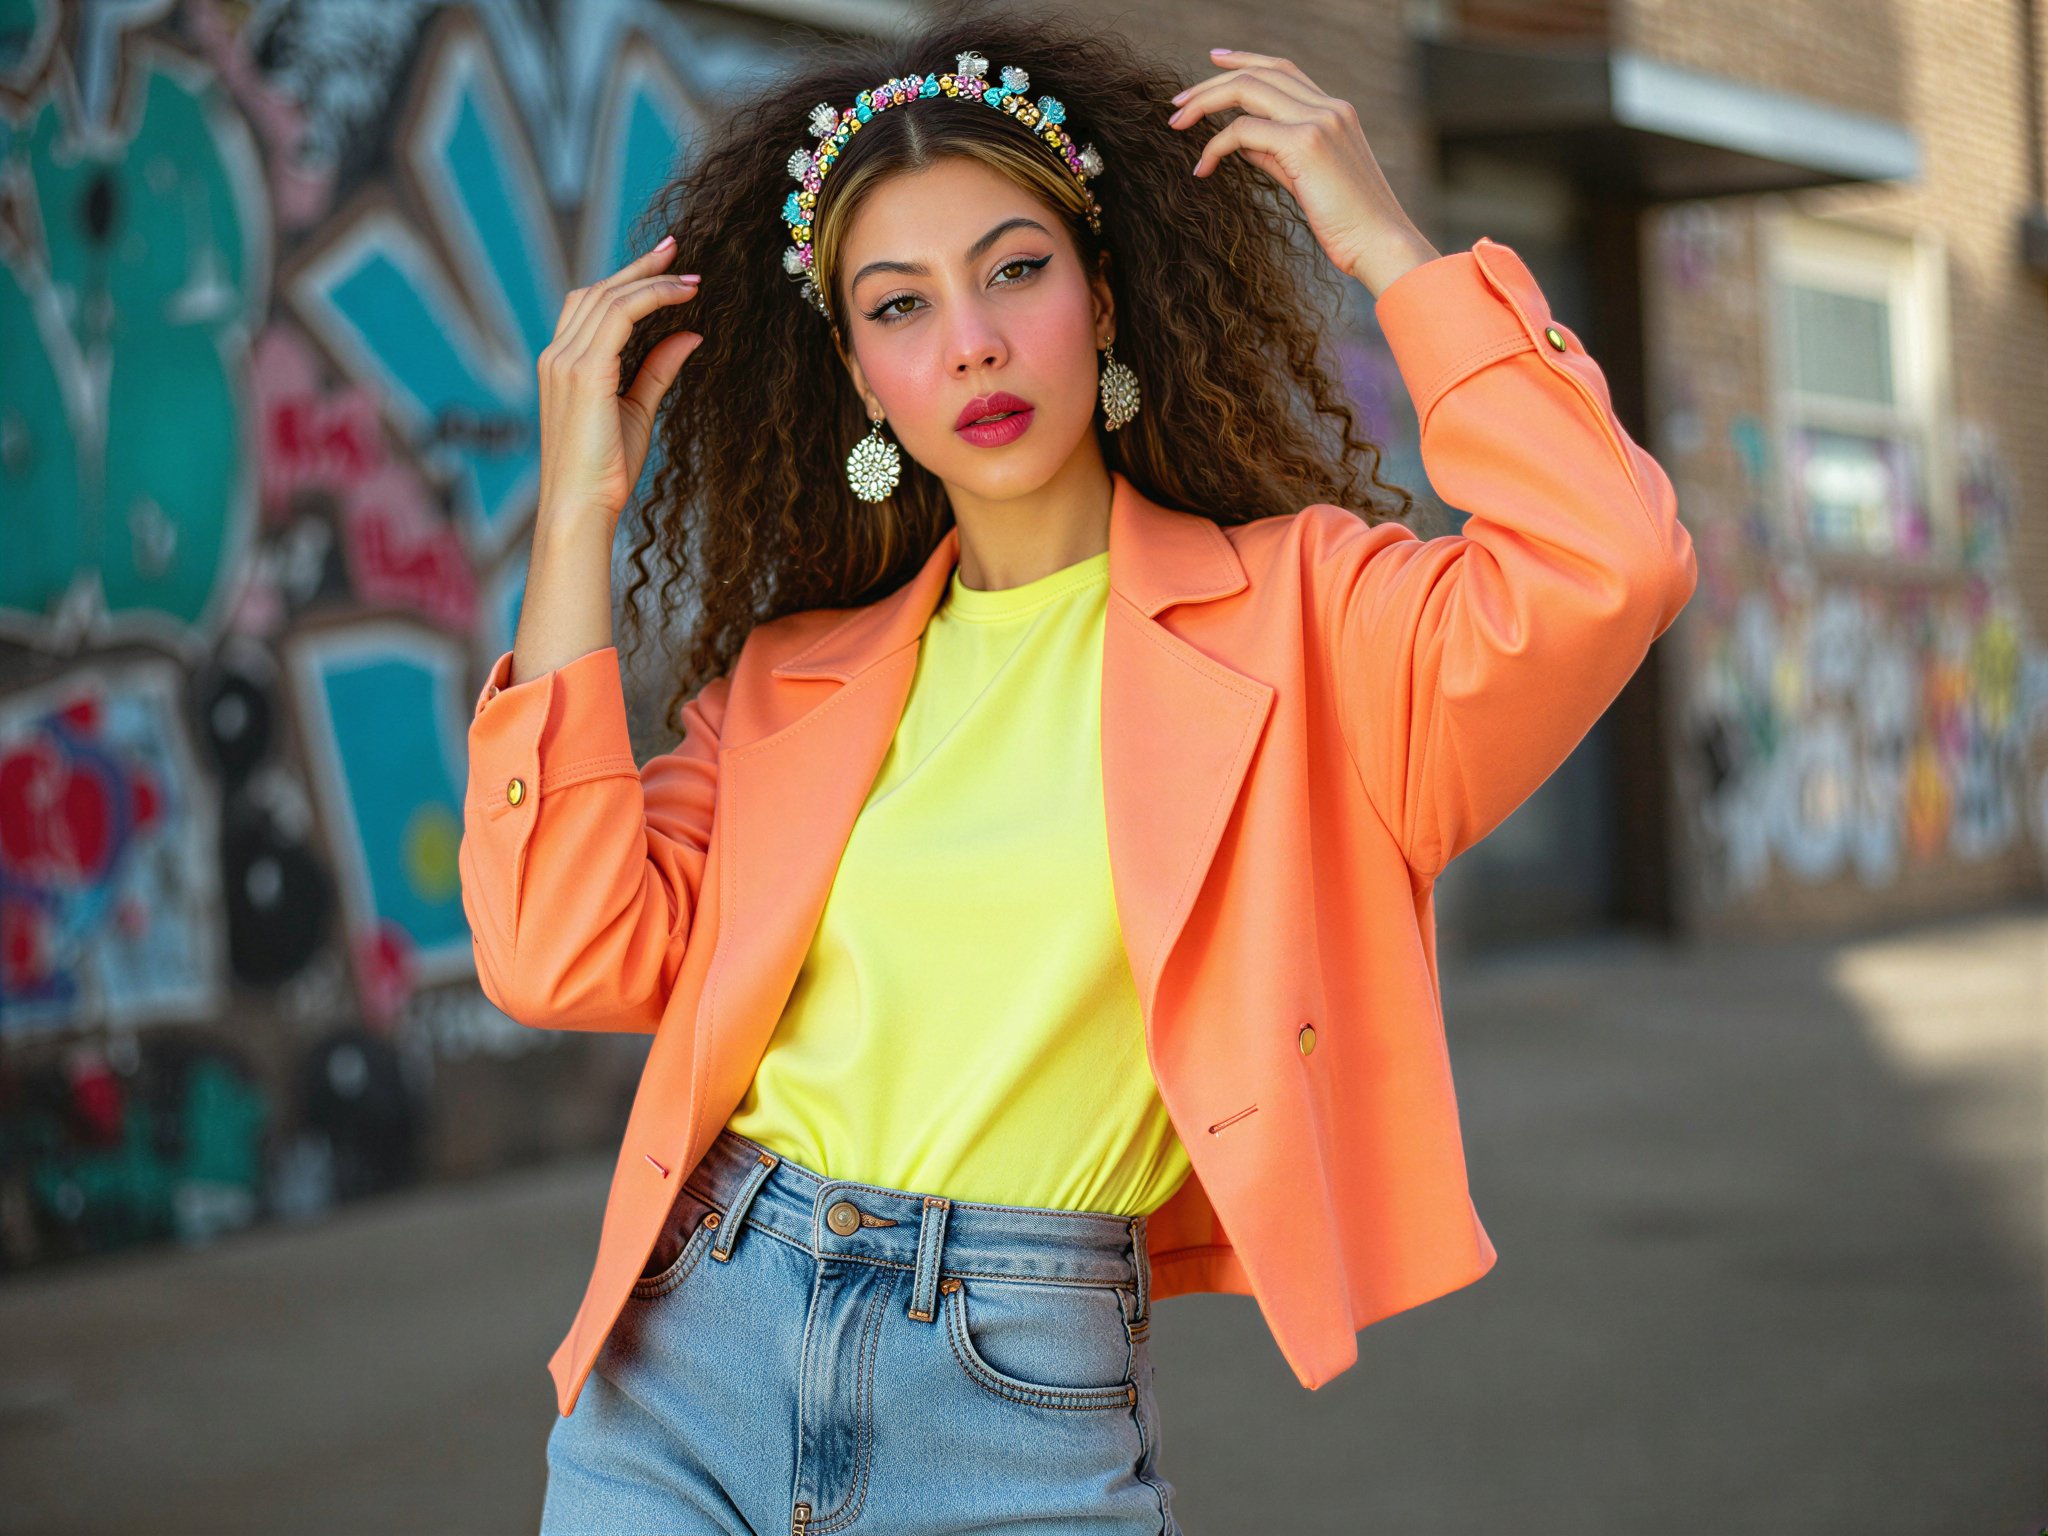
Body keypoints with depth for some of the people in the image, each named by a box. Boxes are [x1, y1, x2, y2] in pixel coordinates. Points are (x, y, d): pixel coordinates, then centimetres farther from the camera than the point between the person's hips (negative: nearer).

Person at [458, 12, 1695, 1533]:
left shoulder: (1297, 613, 0)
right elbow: (567, 951, -2)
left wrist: (1389, 247, -8)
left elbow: (1603, 569, -18)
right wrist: (578, 509, 2)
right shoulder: (793, 676, 11)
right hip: (687, 1366, 3)